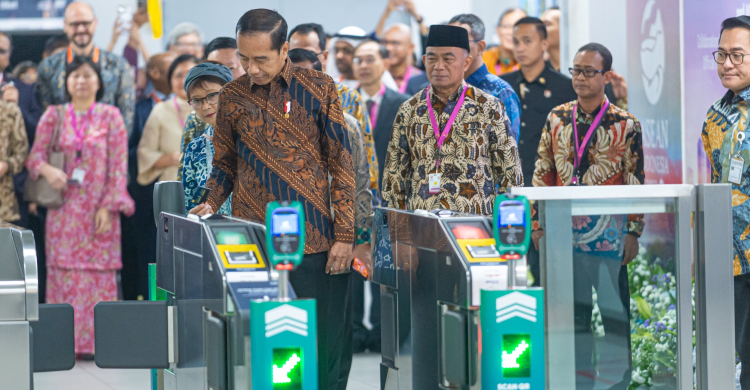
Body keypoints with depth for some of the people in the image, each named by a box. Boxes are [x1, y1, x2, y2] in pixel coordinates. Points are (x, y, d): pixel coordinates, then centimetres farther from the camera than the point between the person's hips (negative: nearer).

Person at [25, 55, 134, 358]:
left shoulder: (110, 116, 4)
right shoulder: (53, 116, 8)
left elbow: (119, 165, 0)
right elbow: (35, 156, 6)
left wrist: (109, 206, -8)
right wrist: (47, 170, -17)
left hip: (98, 210, -1)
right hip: (64, 209, 1)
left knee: (98, 272, -4)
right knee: (64, 272, -2)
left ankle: (93, 340, 1)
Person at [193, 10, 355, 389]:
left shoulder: (318, 88, 2)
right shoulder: (232, 97, 7)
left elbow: (341, 163, 2)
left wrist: (344, 233, -3)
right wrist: (212, 204, 0)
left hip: (314, 240, -1)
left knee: (325, 343, 0)